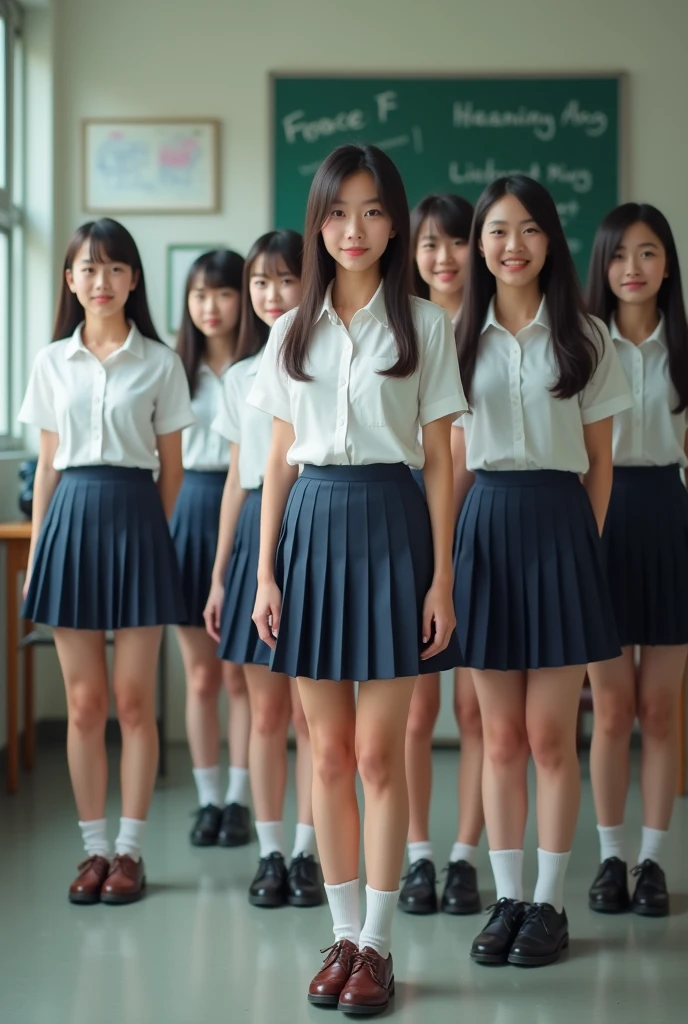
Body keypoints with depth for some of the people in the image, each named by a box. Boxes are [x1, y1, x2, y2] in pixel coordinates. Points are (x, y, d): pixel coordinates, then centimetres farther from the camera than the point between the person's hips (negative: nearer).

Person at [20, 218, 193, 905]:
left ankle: (129, 849, 10)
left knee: (133, 699, 0)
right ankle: (93, 847, 13)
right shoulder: (52, 362, 9)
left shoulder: (159, 363, 1)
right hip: (72, 517, 2)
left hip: (135, 518, -2)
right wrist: (35, 554, 8)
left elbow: (170, 467, 6)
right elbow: (48, 464, 11)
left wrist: (150, 531, 3)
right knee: (84, 701, 4)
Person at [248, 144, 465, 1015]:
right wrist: (265, 572, 3)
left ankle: (377, 942, 9)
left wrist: (442, 578, -6)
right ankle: (343, 934, 17)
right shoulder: (292, 332, 9)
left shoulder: (424, 326, 1)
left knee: (378, 752, -1)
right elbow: (280, 460, 10)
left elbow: (438, 461, 0)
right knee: (328, 752, 7)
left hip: (389, 525, -3)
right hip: (312, 525, 3)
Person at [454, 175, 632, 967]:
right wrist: (453, 543, 2)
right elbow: (454, 460, 10)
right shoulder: (463, 338, 8)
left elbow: (599, 461, 6)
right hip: (485, 526, 2)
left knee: (550, 735, 0)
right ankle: (507, 899, 15)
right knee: (501, 736, 6)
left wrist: (584, 540, -2)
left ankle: (549, 902, 11)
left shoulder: (583, 337, 4)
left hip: (558, 524, -2)